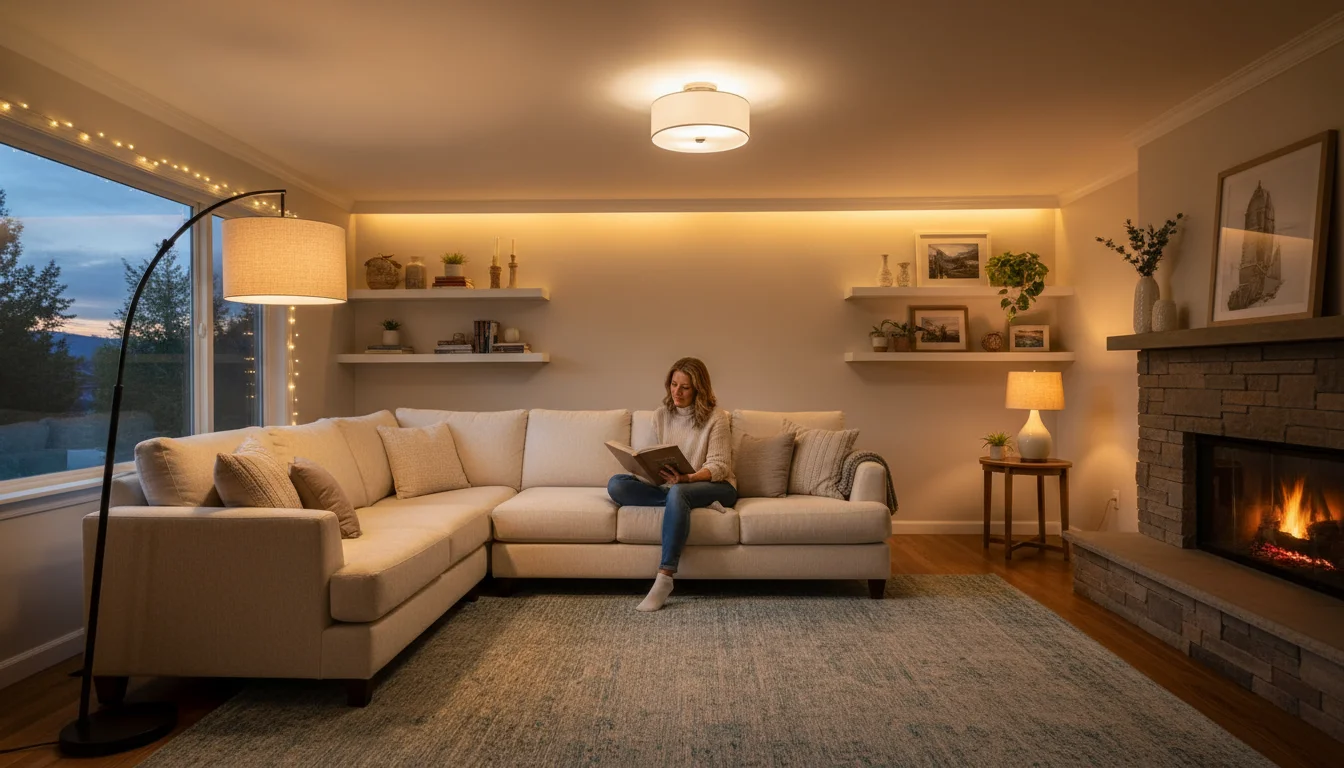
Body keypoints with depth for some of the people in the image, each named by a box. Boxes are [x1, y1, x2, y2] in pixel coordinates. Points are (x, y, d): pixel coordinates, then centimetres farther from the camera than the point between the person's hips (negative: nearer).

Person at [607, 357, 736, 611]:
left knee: (678, 493, -41)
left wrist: (687, 478, -32)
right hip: (668, 486, 5)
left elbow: (718, 466, -13)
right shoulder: (661, 416, 8)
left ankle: (664, 578, -41)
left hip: (715, 486, -5)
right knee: (616, 485, -20)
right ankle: (699, 505, -25)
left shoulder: (716, 418, -7)